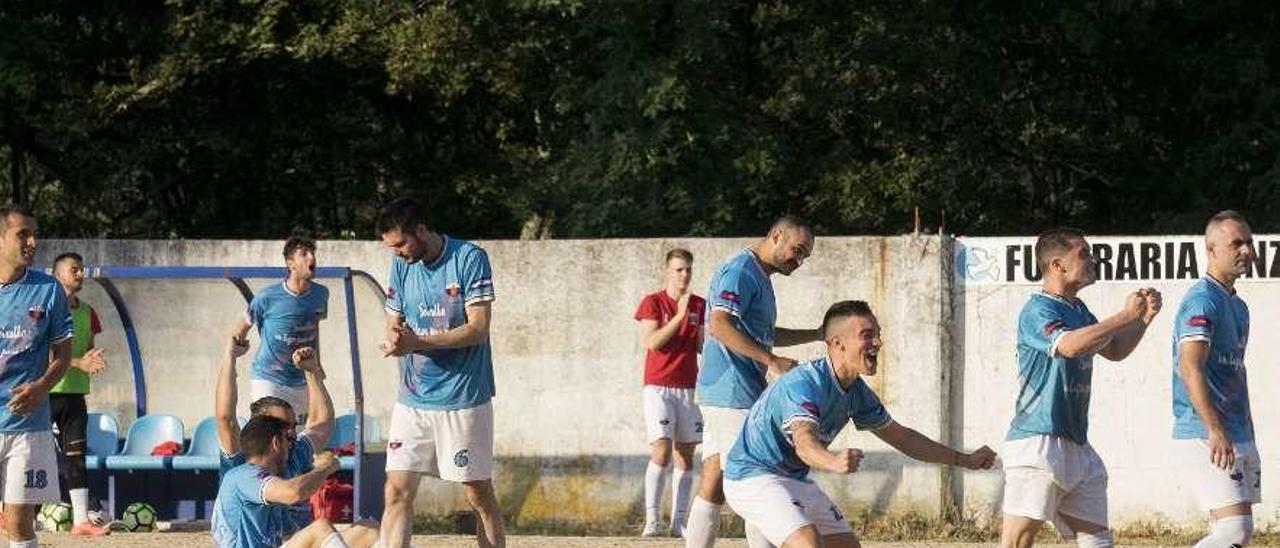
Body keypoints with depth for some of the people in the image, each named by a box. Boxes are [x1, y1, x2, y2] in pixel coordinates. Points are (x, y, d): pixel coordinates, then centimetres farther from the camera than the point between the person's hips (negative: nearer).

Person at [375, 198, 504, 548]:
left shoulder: (470, 259, -10)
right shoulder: (402, 265, 8)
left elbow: (478, 329, -15)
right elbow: (394, 323, 12)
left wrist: (417, 342, -24)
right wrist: (395, 338, -14)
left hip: (463, 399, -5)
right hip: (412, 398, 5)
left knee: (479, 495, 1)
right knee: (397, 493, -2)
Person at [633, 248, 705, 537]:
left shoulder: (699, 305, 10)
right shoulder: (652, 302, 0)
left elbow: (702, 347, 10)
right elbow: (651, 343, -12)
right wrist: (679, 317, -17)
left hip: (688, 388, 4)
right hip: (659, 387, -4)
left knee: (685, 456, 2)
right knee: (661, 452, -15)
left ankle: (679, 521, 4)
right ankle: (651, 520, -13)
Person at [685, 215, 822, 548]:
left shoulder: (758, 277, 23)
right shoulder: (742, 271, -10)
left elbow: (764, 335, 36)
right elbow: (720, 325, -23)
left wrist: (820, 334, 31)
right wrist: (772, 361, -26)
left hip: (715, 395, 10)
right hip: (735, 396, -10)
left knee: (713, 488, 8)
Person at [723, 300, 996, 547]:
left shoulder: (857, 392, 3)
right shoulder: (803, 383, -27)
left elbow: (900, 437, 16)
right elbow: (804, 443, -44)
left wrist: (964, 460, 16)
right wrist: (833, 461, -68)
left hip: (795, 478, 10)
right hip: (753, 476, -10)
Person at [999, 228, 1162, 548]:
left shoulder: (1078, 310, 18)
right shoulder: (1037, 311, -11)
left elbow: (1114, 351, 30)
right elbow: (1070, 345, -30)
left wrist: (1144, 318, 12)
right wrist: (1126, 316, -21)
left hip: (1076, 445, 10)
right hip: (1037, 442, -10)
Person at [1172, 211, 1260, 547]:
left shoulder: (1238, 306, 20)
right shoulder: (1203, 301, -11)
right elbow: (1190, 368, -23)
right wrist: (1216, 431, -31)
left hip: (1239, 439, 10)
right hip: (1206, 437, -10)